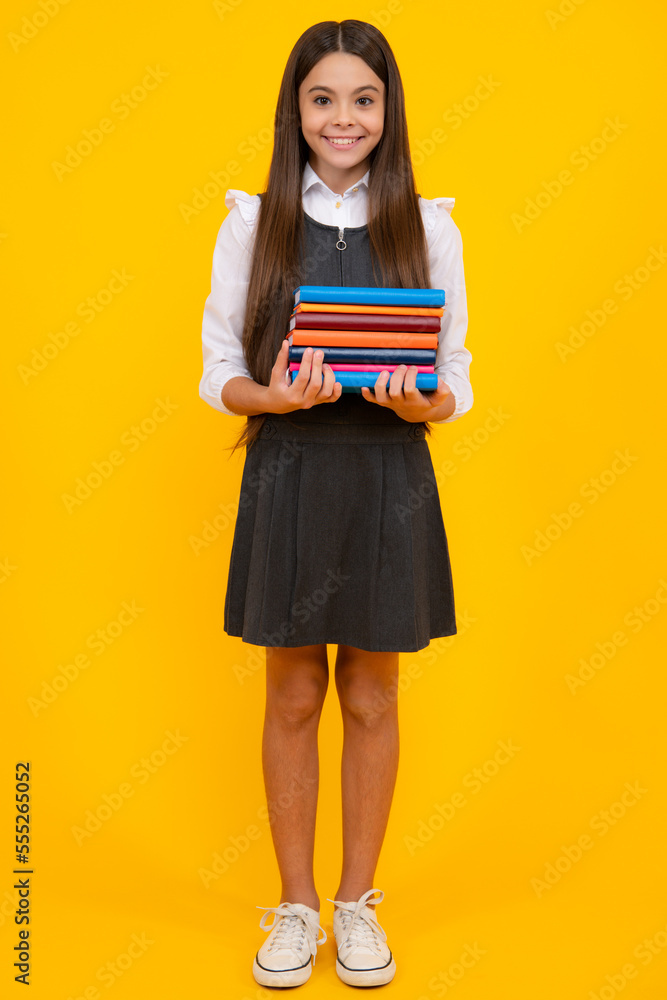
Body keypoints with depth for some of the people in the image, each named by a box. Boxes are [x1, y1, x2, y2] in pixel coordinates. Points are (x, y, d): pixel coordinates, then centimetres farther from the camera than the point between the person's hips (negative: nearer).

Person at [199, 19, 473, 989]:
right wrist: (277, 396, -19)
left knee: (371, 698, 10)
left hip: (387, 480, 0)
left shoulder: (429, 227, 2)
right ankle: (296, 904, 27)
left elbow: (454, 381, 4)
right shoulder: (253, 222, 2)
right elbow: (219, 370, 2)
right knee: (293, 698, 9)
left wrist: (416, 402, -18)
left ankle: (358, 901, 28)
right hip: (287, 477, 0)